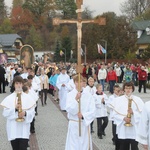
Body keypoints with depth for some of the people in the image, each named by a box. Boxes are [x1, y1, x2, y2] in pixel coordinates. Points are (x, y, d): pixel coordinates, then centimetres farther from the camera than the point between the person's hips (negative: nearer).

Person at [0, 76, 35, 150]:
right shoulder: (9, 98, 1)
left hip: (24, 129, -1)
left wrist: (25, 113, -21)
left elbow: (32, 112, -1)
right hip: (13, 129, 1)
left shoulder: (28, 97, 1)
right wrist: (15, 109, -19)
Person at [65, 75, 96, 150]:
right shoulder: (70, 94, -5)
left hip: (85, 124, 1)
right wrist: (76, 99, -26)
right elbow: (69, 110, -16)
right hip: (74, 124, -1)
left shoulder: (88, 95, -2)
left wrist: (83, 115, -18)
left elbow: (92, 112, -3)